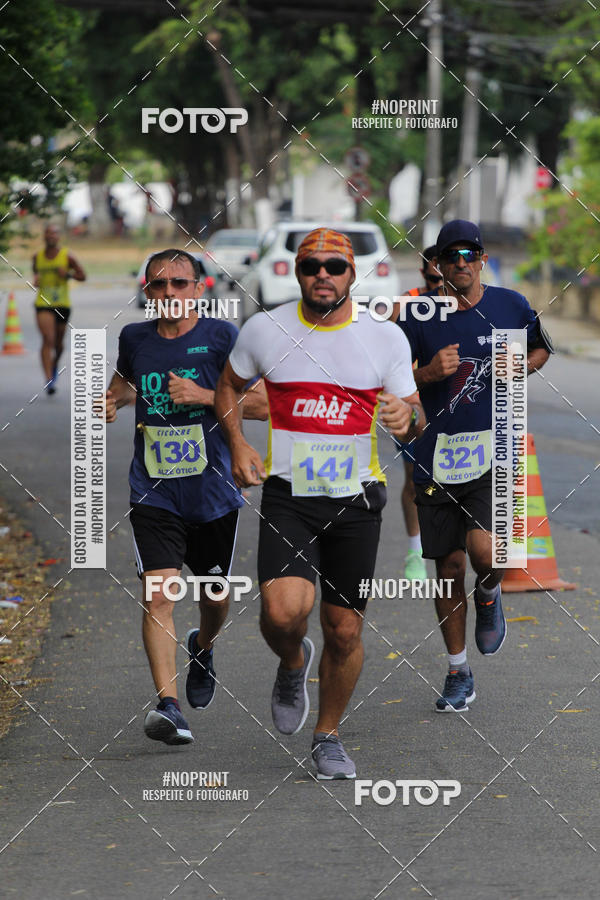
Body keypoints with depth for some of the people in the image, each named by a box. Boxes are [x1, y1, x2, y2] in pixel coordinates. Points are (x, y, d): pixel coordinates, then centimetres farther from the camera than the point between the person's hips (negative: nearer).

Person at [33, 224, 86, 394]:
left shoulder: (67, 256, -4)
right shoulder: (37, 256, 3)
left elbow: (82, 276, 2)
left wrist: (68, 274, -17)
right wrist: (36, 278, 1)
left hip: (62, 304, 0)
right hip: (43, 304, 0)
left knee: (58, 342, 15)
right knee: (47, 340, -16)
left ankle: (55, 365, 48)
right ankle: (49, 380, -21)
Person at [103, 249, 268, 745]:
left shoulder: (221, 336, -6)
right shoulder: (135, 338, 5)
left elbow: (263, 403, -7)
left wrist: (203, 396, -17)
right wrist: (113, 400, 6)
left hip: (213, 491, -1)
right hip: (154, 494, 1)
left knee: (214, 595, 15)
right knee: (159, 594, -16)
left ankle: (203, 647, 50)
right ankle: (168, 704, -22)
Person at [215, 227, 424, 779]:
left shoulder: (386, 337, 1)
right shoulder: (265, 330, 1)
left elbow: (415, 415, 7)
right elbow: (228, 386, 17)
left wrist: (407, 418, -18)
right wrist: (238, 445, 0)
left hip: (355, 500, 1)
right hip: (287, 496, -1)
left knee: (345, 630, 3)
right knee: (284, 610, -22)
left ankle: (328, 736, 26)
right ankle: (292, 665, 14)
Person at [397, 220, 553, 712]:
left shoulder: (510, 306, 1)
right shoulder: (418, 317, -1)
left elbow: (541, 349, 20)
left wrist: (523, 364, -2)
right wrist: (430, 373, -15)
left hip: (495, 449, -1)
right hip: (438, 454, 1)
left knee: (484, 549, -22)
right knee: (449, 567, 6)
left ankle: (490, 594, 16)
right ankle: (458, 675, 22)